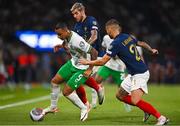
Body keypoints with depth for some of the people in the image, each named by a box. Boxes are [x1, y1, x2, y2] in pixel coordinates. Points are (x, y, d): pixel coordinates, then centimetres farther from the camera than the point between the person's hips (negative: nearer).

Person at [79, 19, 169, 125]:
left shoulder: (116, 43, -17)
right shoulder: (128, 37, 7)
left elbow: (102, 62, -15)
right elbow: (141, 44, 26)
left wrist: (87, 62, 1)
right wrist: (152, 50, 46)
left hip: (140, 74, -9)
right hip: (133, 74, 9)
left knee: (135, 101, -20)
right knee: (120, 95, 14)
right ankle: (147, 109, 18)